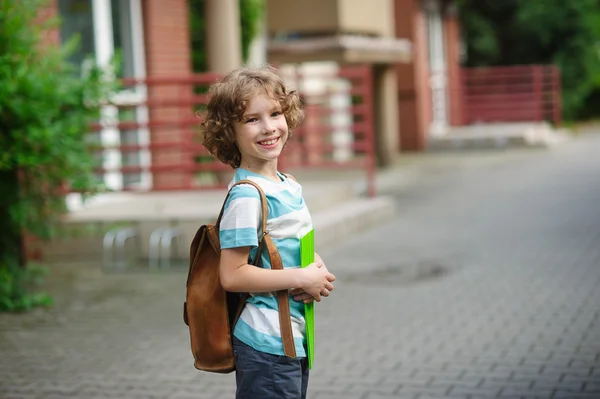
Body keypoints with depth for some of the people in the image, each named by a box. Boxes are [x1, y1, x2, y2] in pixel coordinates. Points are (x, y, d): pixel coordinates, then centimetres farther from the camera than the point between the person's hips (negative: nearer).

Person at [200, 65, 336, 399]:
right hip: (266, 345, -8)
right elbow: (232, 275, -21)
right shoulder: (246, 195, -18)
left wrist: (319, 271, -3)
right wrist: (302, 278, -17)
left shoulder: (291, 187, 7)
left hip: (297, 338, 8)